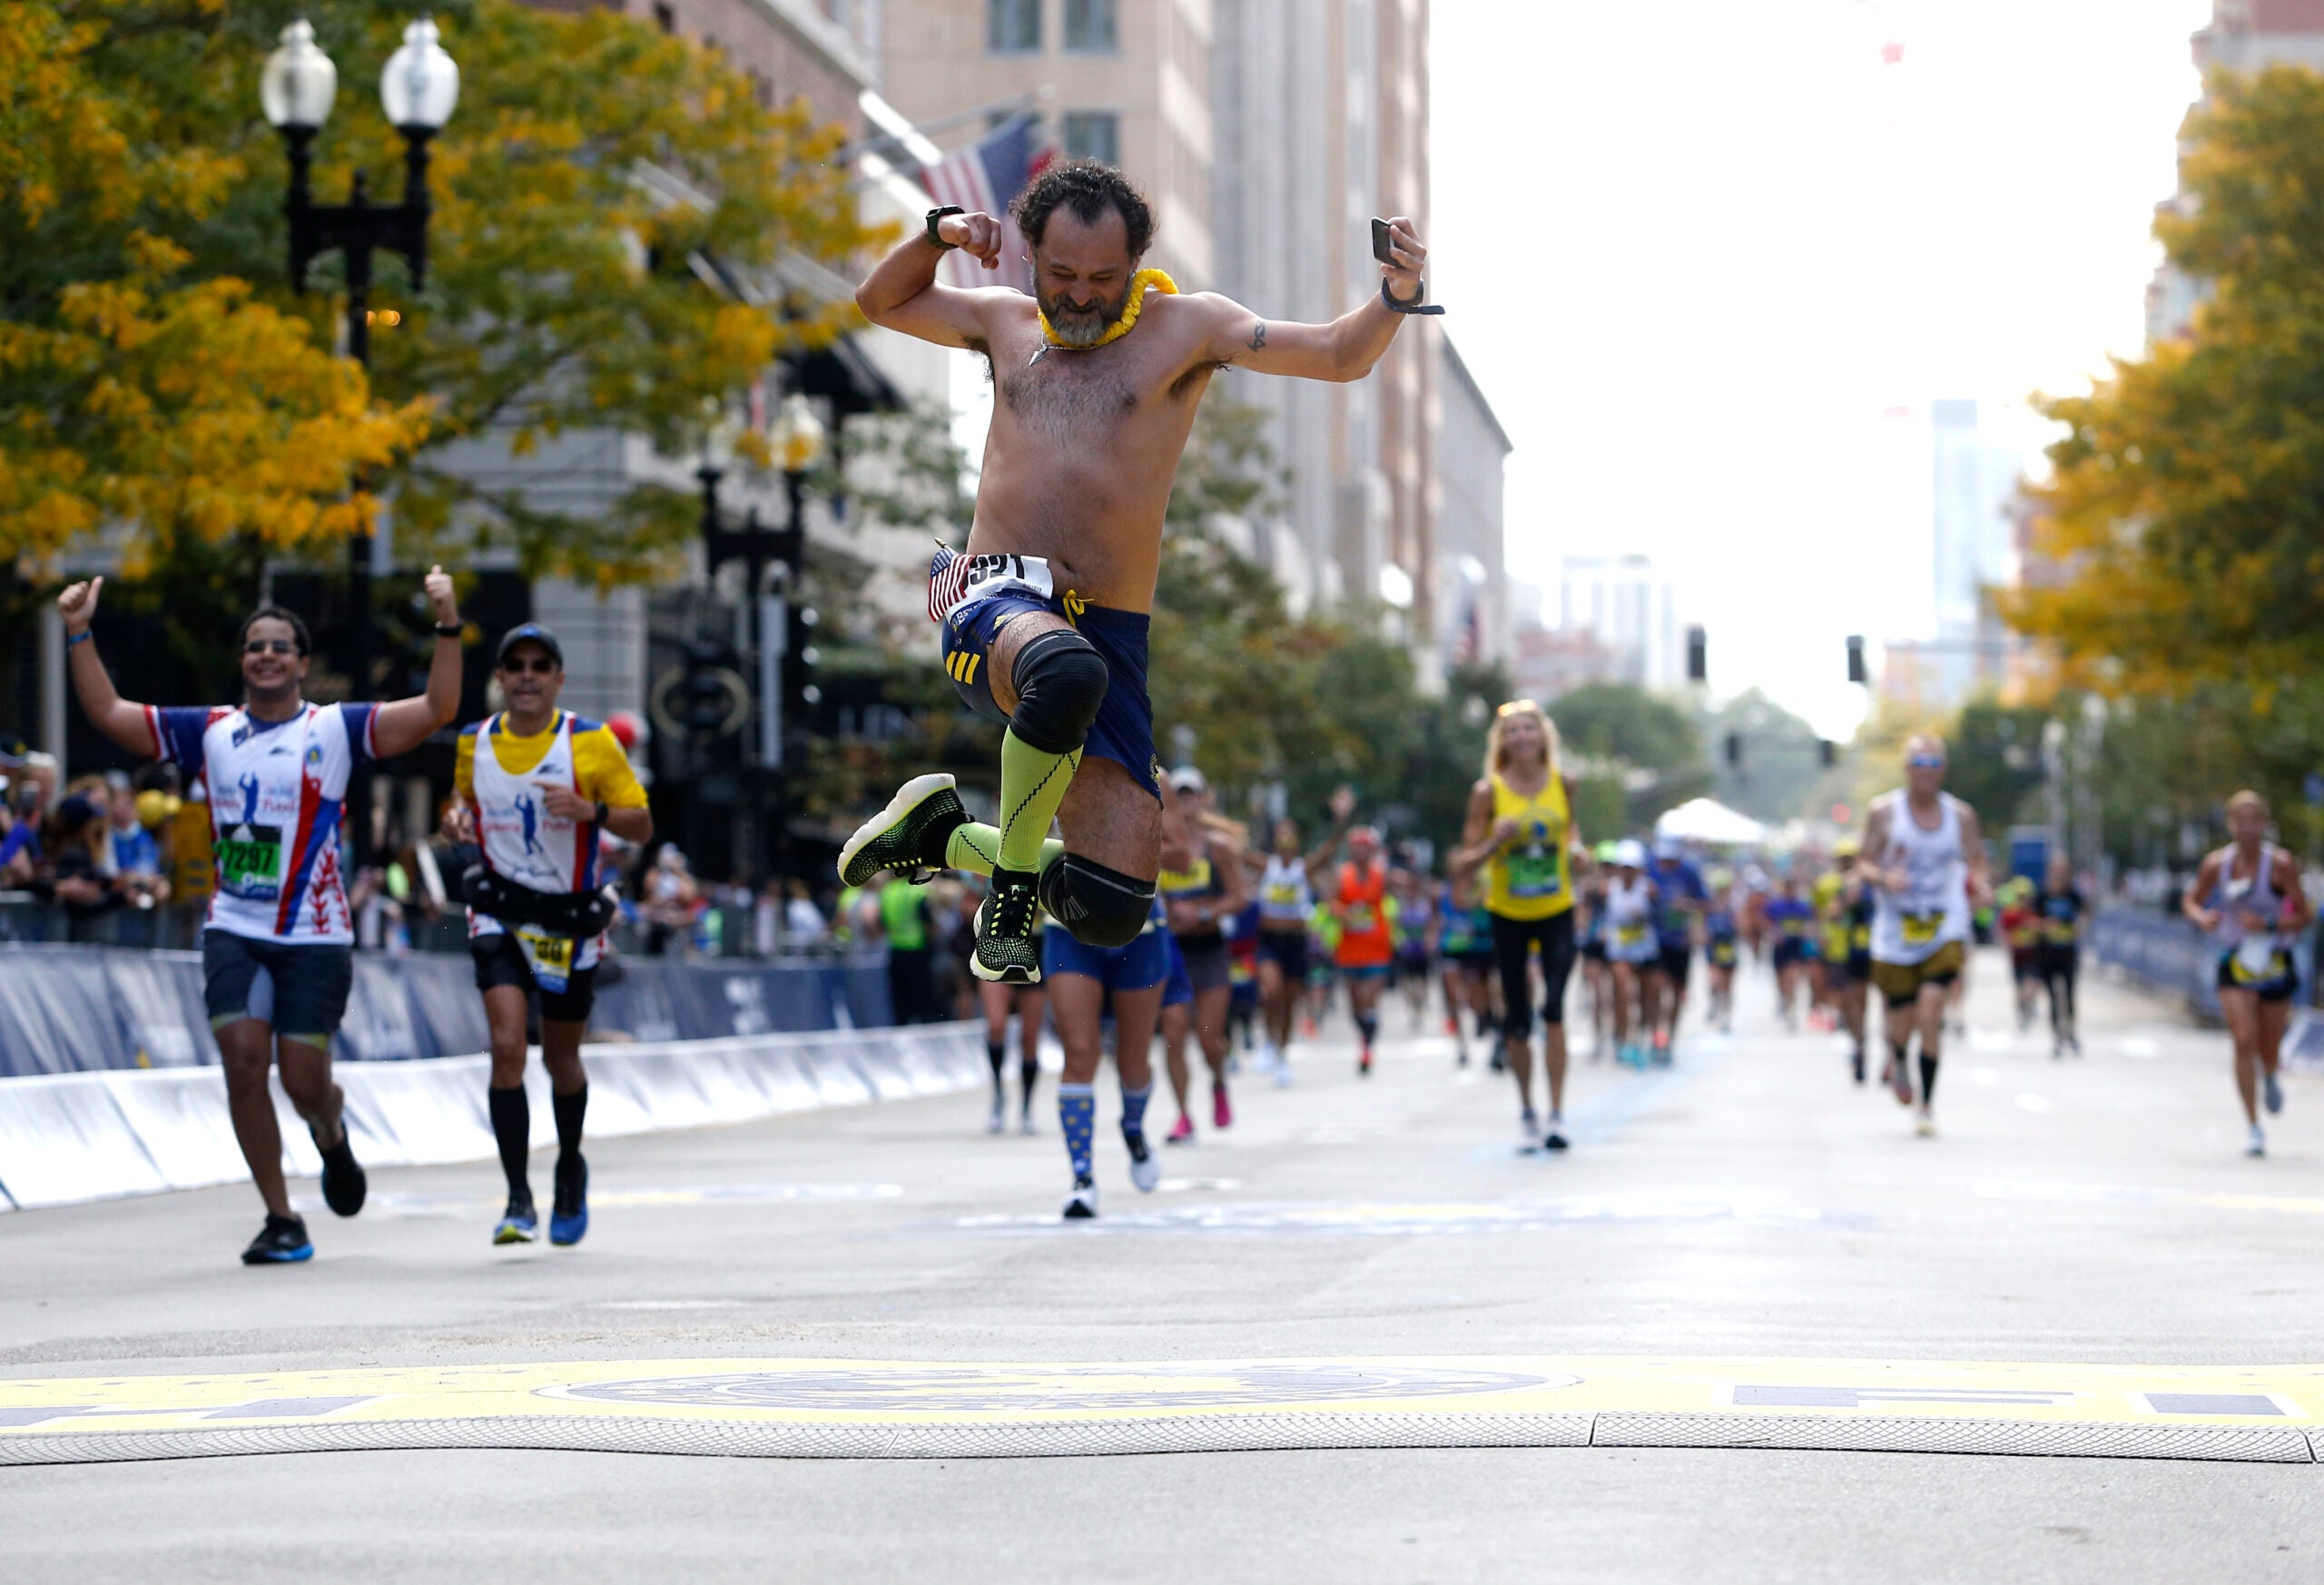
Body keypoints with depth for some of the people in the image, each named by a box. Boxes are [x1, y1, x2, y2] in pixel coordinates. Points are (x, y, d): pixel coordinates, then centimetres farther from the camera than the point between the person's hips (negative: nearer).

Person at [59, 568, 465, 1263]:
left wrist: (448, 627, -21)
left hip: (315, 937, -2)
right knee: (243, 1062, -12)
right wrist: (80, 635, 0)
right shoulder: (211, 732, 8)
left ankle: (332, 1134, 35)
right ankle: (280, 1220, -1)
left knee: (304, 1080, -4)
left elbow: (437, 710, -11)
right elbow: (108, 713, 9)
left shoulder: (336, 730, 0)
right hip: (233, 932, 2)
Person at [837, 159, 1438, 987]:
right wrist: (938, 234, 13)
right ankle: (1012, 881, -18)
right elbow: (881, 301, 33)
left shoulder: (1186, 326, 8)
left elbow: (1341, 355, -1)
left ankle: (944, 833, 20)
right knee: (1066, 671, -41)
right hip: (993, 603, -1)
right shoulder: (1008, 324, 17)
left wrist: (1395, 297, -22)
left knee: (1112, 911, -8)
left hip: (1110, 635, 1)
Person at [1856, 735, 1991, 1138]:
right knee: (1902, 1023, 4)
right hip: (1896, 936, 0)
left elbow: (1976, 863, 13)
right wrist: (1883, 878, -21)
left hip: (1945, 932, 0)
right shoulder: (1884, 812, -1)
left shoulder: (1961, 815, 3)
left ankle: (1928, 1105, -4)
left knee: (1930, 1017, -15)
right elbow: (1864, 863, 1)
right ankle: (1898, 1059, 42)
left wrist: (1977, 883, -10)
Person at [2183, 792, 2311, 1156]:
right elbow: (2191, 900, 11)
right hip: (2234, 964, 0)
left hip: (2274, 962, 0)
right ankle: (2253, 1128, -8)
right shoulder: (2216, 864, -4)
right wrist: (2201, 917, -12)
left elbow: (2304, 916, -8)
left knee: (2268, 1051, 10)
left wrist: (2269, 925, -25)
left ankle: (2270, 1078, 50)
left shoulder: (2281, 865, -11)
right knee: (2243, 1041, -15)